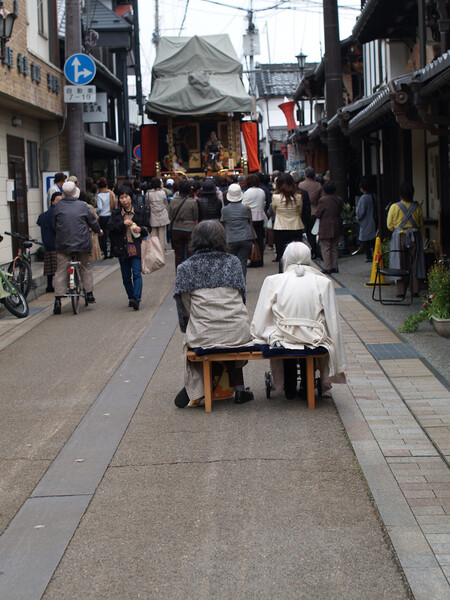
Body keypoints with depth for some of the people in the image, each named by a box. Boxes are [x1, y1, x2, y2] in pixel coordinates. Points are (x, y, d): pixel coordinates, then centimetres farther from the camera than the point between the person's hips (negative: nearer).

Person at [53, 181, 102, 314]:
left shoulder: (58, 206, 0)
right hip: (82, 243, 0)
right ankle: (89, 294, 21)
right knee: (86, 266, 19)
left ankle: (58, 300, -4)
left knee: (61, 270, 3)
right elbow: (92, 221, 9)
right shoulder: (83, 205, -1)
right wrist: (98, 230, 29)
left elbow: (54, 224, 10)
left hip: (63, 243, 0)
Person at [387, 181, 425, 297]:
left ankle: (401, 291, 3)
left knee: (400, 265, 3)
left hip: (399, 237, -2)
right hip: (415, 237, 2)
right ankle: (415, 290, 7)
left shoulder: (395, 207, -6)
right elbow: (421, 224, 10)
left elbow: (390, 225, -1)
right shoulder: (417, 207, 0)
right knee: (415, 263, 7)